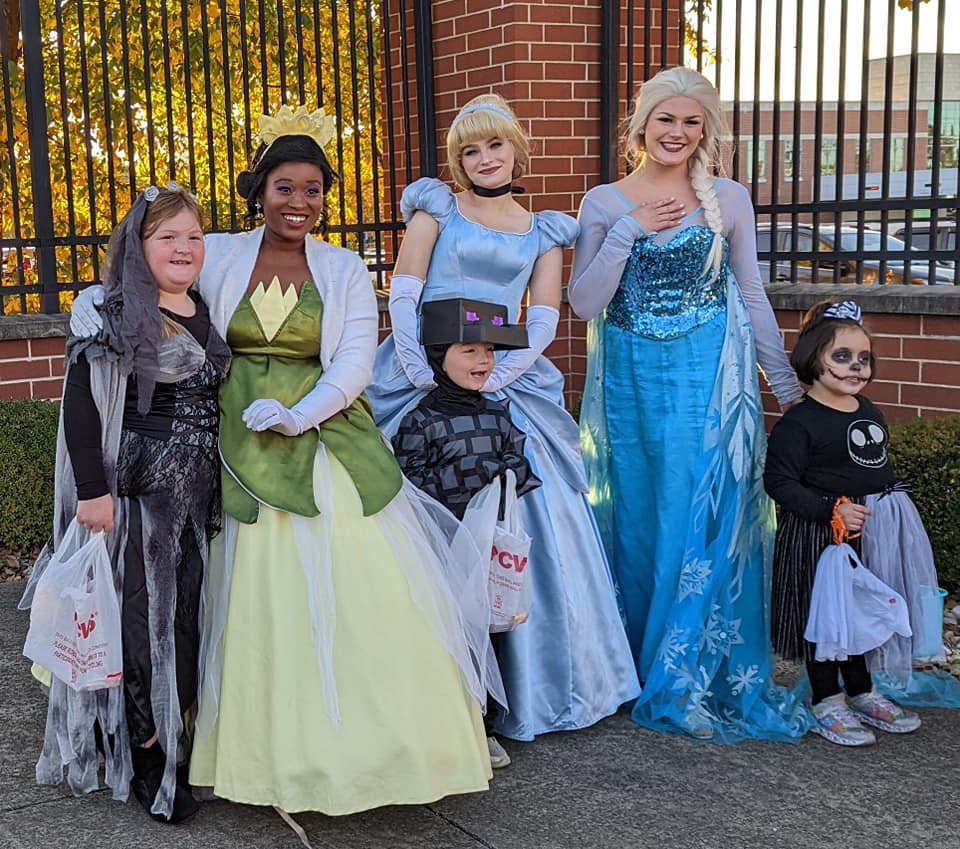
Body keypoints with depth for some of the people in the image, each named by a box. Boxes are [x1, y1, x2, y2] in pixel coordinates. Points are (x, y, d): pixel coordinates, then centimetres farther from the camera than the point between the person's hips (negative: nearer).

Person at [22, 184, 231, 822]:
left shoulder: (208, 314, 12)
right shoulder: (115, 315, -9)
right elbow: (81, 404, -14)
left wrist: (221, 480, 19)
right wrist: (92, 490, -20)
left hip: (196, 493, 7)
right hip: (134, 489, -6)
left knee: (187, 611, 12)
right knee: (142, 613, 0)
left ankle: (180, 737, 26)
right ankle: (145, 759, 12)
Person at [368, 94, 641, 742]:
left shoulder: (543, 232, 15)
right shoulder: (436, 208, 9)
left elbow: (544, 320, 6)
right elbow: (402, 295, 0)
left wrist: (497, 377, -10)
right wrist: (421, 375, -12)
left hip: (507, 384, 2)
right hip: (429, 379, -2)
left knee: (520, 525, -3)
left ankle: (524, 682, 10)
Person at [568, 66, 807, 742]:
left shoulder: (729, 199, 4)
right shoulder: (604, 203, 5)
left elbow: (753, 297, 10)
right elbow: (584, 302, -3)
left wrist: (787, 384, 11)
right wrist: (629, 231, -11)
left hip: (709, 377, -1)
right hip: (629, 379, 1)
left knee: (703, 521, -5)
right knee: (636, 521, 7)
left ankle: (687, 681, 6)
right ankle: (640, 667, 22)